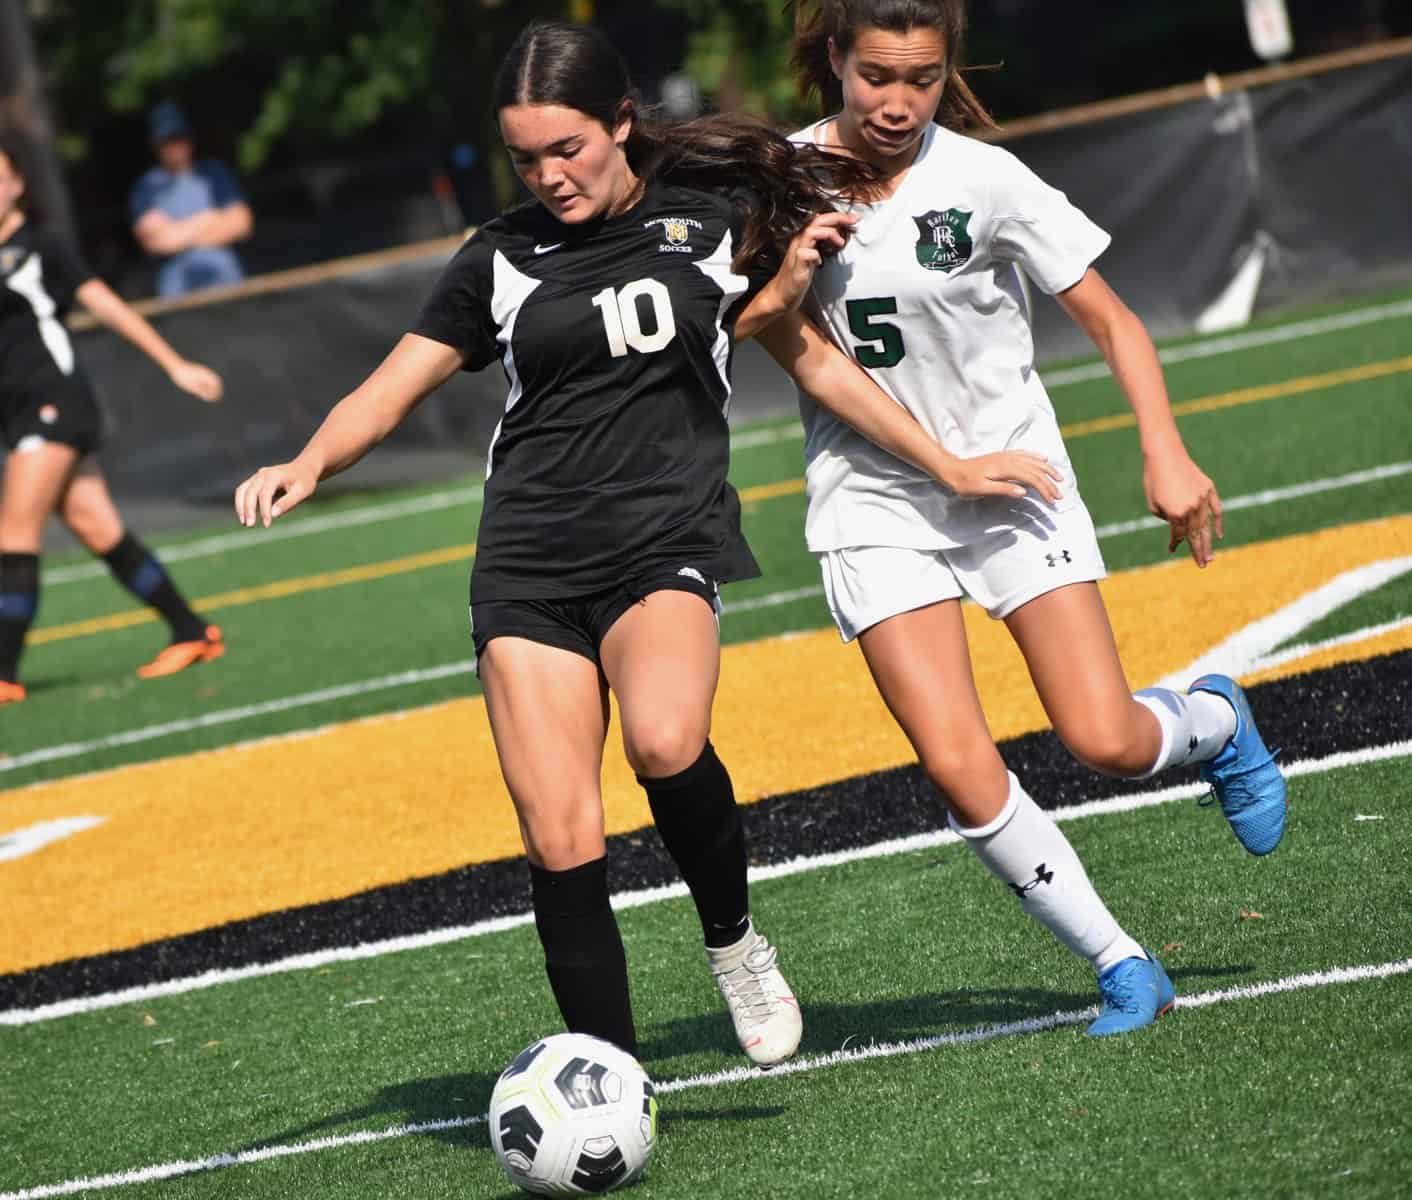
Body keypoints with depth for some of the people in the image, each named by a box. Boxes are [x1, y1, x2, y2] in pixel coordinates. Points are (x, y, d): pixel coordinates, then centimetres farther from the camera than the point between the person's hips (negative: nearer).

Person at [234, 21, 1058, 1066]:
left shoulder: (711, 218, 6)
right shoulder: (503, 258, 10)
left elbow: (806, 354, 17)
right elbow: (388, 392, 11)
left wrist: (948, 466, 19)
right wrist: (309, 465, -9)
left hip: (666, 543, -2)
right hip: (530, 567, 2)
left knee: (666, 742, -32)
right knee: (559, 841, -11)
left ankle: (733, 939, -5)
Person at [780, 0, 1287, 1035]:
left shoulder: (981, 180, -11)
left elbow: (1109, 318, -7)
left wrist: (1165, 453, -18)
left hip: (1011, 479, -1)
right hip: (874, 498, 1)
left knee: (1108, 744, -8)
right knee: (959, 767, -14)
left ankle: (1215, 721, 29)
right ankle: (1124, 968, 0)